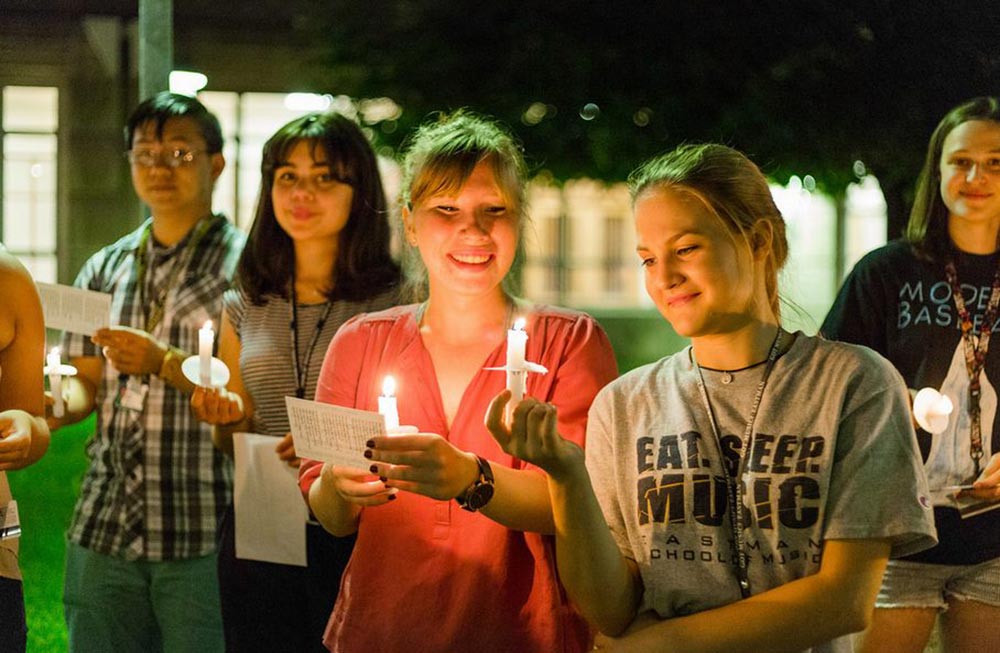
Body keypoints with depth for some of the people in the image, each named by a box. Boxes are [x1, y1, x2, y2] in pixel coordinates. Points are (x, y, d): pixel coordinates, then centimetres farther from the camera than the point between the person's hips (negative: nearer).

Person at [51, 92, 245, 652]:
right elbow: (87, 382, 13)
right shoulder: (104, 270, 15)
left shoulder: (245, 264, -2)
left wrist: (165, 364, -17)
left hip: (204, 532, -5)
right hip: (105, 527, 5)